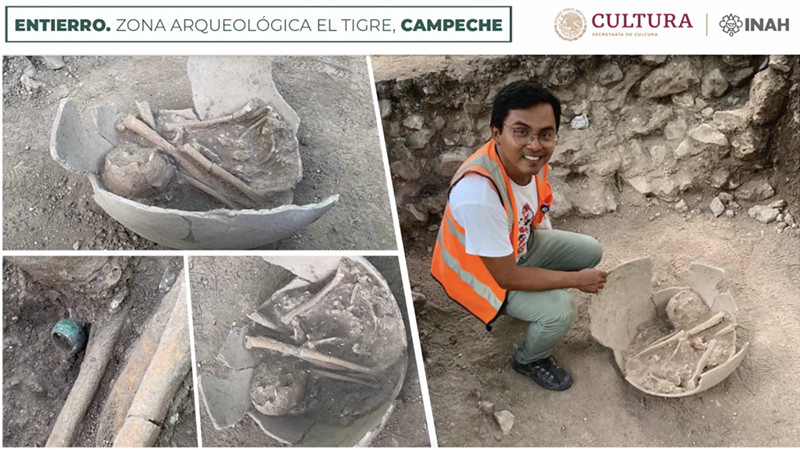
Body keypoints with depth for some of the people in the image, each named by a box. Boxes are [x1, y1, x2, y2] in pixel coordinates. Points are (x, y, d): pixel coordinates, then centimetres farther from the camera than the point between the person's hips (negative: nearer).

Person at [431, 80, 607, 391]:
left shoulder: (530, 158, -19)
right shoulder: (478, 193, -42)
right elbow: (506, 276, -30)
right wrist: (576, 279, -20)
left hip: (519, 244, 7)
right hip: (480, 270, -7)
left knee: (591, 251, 5)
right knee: (560, 311, -21)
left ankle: (539, 299, 27)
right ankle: (528, 361, 11)